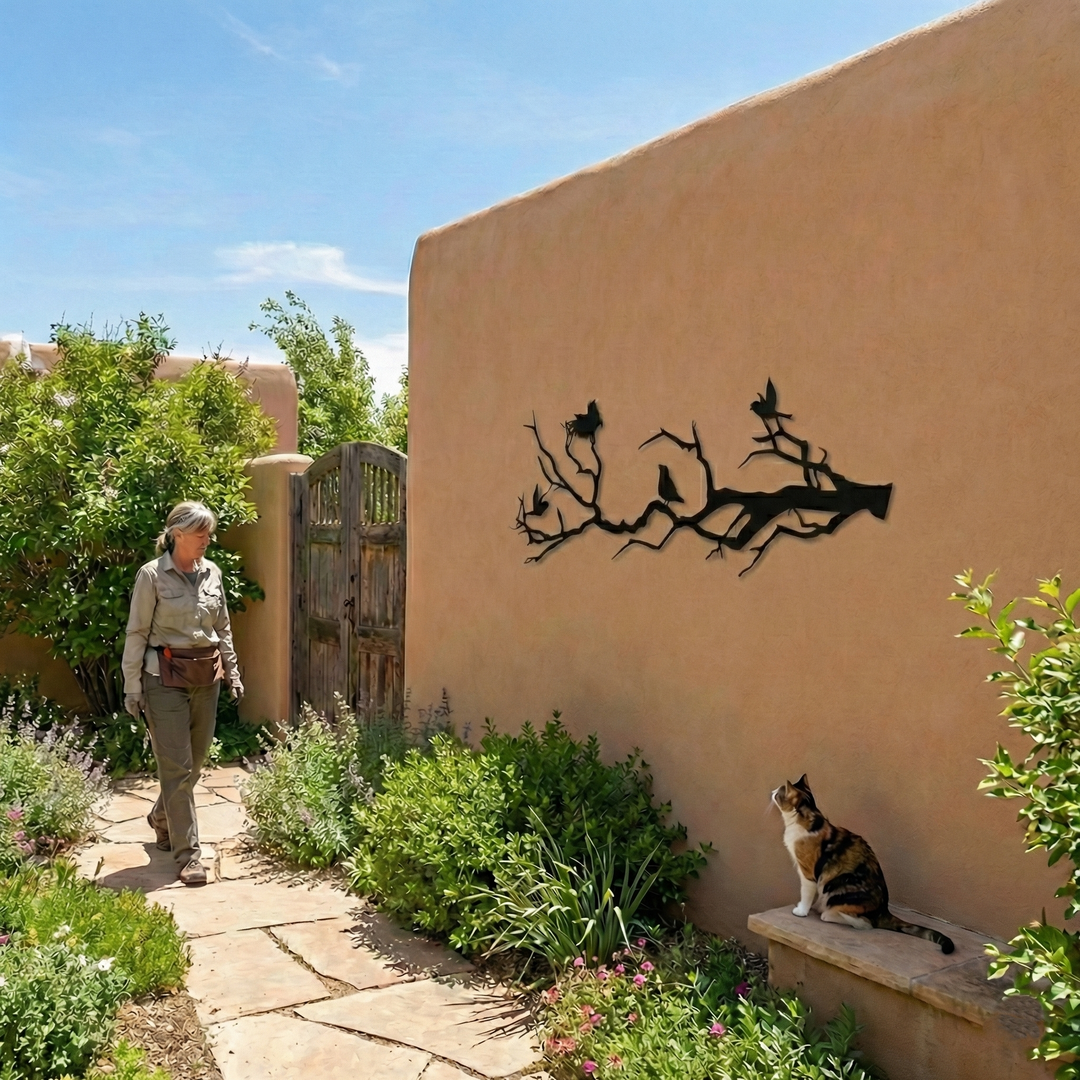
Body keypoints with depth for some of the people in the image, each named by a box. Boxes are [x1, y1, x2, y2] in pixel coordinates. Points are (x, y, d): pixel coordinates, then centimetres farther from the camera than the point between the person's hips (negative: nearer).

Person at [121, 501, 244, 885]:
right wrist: (132, 686, -6)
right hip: (167, 676, -5)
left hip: (207, 675, 6)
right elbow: (137, 633, -6)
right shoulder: (152, 575, -9)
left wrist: (232, 672, 16)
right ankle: (188, 853, 3)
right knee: (177, 765, -4)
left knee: (196, 760, 13)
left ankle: (161, 818, 40)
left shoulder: (212, 573, 6)